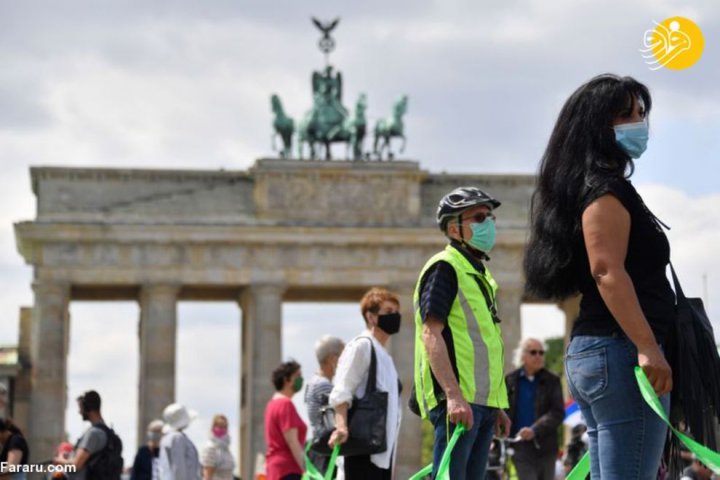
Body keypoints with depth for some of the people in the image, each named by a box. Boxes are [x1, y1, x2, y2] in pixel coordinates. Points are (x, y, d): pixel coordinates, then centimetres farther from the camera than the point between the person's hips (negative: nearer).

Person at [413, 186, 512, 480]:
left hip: (482, 400, 9)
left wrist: (497, 406, 22)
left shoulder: (480, 274, 23)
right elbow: (431, 334, -16)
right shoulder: (445, 267, -5)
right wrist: (453, 395, -25)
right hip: (457, 400, -9)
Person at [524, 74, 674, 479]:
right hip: (619, 351, -11)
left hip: (591, 351, 11)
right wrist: (648, 348, -26)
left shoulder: (599, 186, 23)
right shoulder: (605, 187, -7)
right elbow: (607, 271, -20)